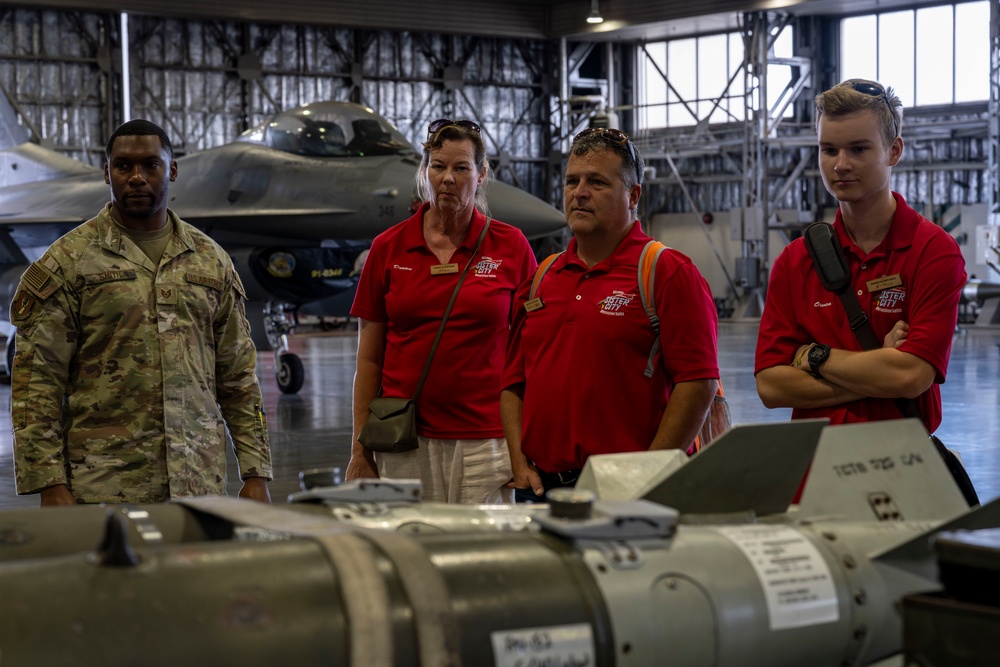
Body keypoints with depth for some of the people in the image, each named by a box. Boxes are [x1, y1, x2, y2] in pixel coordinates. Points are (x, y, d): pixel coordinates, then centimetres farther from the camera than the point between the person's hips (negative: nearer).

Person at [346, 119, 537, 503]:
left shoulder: (511, 247, 3)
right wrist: (360, 450, 4)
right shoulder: (387, 248, 6)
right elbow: (369, 358, 8)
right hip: (404, 442, 1)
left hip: (483, 439, -1)